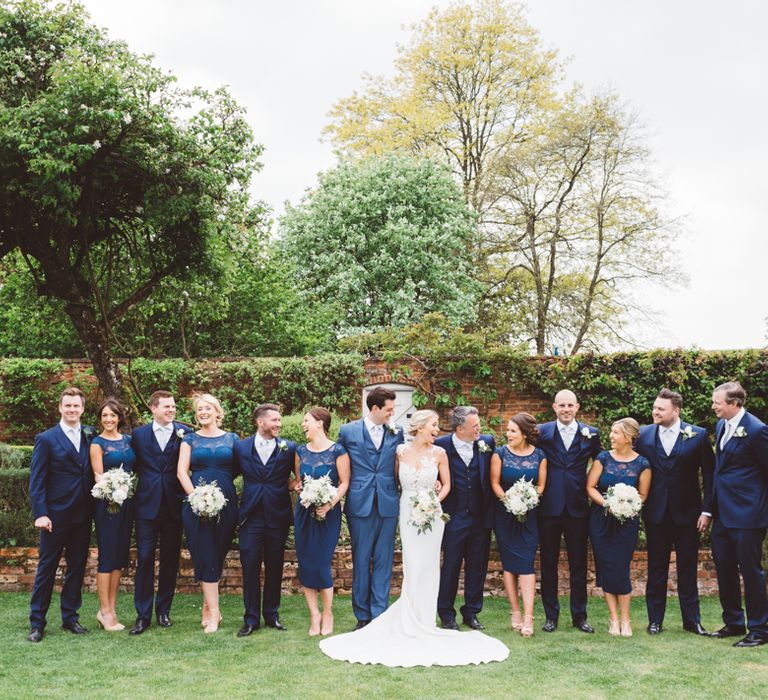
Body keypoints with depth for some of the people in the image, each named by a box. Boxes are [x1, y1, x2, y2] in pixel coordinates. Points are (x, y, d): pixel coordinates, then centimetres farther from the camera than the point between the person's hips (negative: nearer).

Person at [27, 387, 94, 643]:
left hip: (82, 516, 4)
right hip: (56, 515, -4)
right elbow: (36, 480, -6)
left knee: (77, 568, 10)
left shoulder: (90, 437, 8)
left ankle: (70, 617, 22)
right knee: (46, 569, 3)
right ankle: (37, 623, 11)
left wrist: (93, 509, 0)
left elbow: (92, 474, 10)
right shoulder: (46, 439, -3)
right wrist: (40, 513, -14)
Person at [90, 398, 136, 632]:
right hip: (107, 503, -6)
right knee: (107, 556, -4)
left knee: (120, 555, 8)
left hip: (127, 502, 6)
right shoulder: (97, 443, -3)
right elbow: (98, 476, -9)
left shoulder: (128, 440, 11)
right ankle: (105, 612, 3)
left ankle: (111, 609, 15)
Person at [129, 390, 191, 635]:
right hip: (147, 505, 0)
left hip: (174, 505, 0)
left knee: (170, 560, 9)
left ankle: (163, 610, 21)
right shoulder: (139, 435, 4)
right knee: (144, 559, -2)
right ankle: (143, 615, 4)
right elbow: (135, 466, 9)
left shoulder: (185, 433, 1)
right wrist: (147, 482, -1)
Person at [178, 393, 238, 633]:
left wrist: (222, 489, -7)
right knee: (205, 556, -4)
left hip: (226, 502, 1)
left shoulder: (231, 439, 9)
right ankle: (213, 611, -1)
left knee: (217, 555, 4)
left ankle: (207, 606, 18)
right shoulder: (190, 439, 8)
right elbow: (182, 472, 0)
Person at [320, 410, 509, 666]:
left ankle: (425, 621, 12)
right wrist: (394, 503, 0)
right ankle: (412, 623, 7)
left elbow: (446, 484, 7)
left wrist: (435, 501, -7)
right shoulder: (401, 451, -1)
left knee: (428, 566, 1)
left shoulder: (439, 453, 0)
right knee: (413, 566, -5)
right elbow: (394, 480, 10)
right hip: (408, 512, -1)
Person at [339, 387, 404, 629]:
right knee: (361, 562, 5)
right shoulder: (348, 431, 2)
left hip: (388, 504, 2)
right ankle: (362, 616, 15)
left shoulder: (396, 433, 7)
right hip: (360, 505, -1)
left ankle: (379, 615, 11)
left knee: (383, 562, 4)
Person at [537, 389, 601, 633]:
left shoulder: (591, 434, 4)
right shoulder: (541, 432, 1)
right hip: (549, 506, -1)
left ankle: (579, 616, 18)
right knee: (548, 563, 7)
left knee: (579, 564, 8)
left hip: (578, 507, 1)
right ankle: (550, 615, 17)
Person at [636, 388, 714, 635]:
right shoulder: (643, 435, 1)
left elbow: (709, 475, -1)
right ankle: (655, 620, 17)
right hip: (656, 513, 1)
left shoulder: (698, 435, -3)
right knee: (656, 569, 8)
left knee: (688, 568, 7)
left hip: (687, 513, -1)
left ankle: (692, 620, 18)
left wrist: (706, 510, -5)